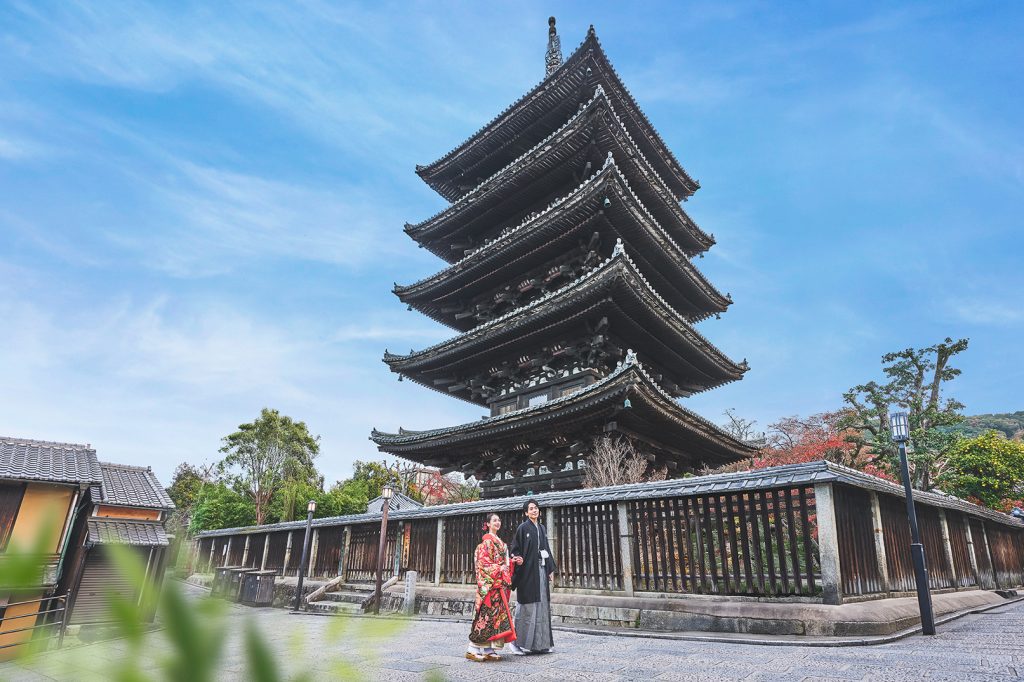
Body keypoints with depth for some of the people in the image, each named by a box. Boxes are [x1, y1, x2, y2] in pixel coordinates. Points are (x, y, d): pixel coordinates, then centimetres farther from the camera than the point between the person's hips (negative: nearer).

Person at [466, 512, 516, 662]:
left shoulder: (499, 542, 19)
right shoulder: (487, 541, -8)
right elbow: (484, 564, -14)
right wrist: (500, 569, -16)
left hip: (500, 584, 9)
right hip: (489, 584, -9)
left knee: (497, 615, 7)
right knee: (487, 614, -9)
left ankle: (488, 650, 11)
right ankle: (473, 649, -3)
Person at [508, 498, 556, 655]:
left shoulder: (542, 528, 13)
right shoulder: (523, 528, -6)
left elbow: (546, 549, 17)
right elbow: (515, 549, -7)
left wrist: (551, 569, 13)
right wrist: (518, 559, -24)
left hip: (541, 571, 7)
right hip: (527, 571, -7)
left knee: (542, 606, 9)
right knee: (526, 607, -5)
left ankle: (540, 642, 17)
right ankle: (518, 641, 4)